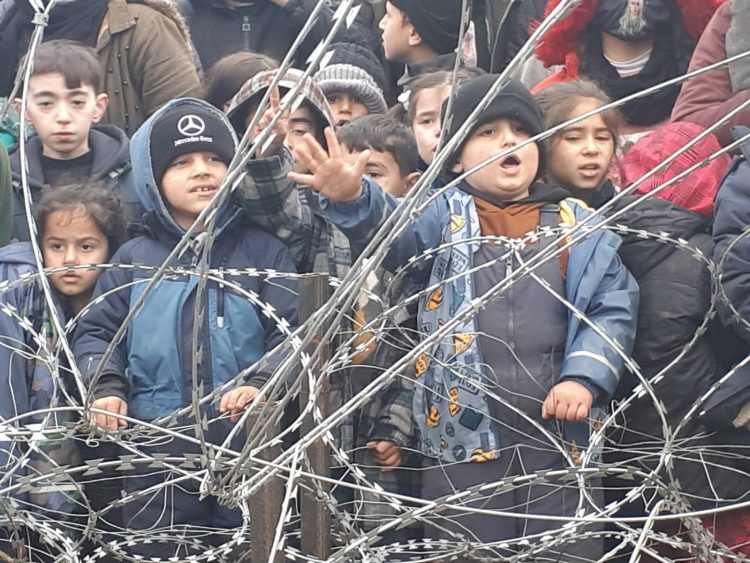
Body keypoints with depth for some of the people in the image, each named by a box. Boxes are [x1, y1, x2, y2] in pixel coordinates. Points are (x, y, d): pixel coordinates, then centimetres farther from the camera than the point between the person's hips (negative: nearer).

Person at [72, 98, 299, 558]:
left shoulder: (263, 253, 3)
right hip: (157, 450, 1)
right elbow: (97, 332, 11)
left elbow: (291, 332, -3)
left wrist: (261, 385, -20)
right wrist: (107, 388, -7)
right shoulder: (135, 259, 8)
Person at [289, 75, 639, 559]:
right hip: (464, 441, -1)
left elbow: (614, 307, 6)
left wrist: (585, 377, -10)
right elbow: (390, 229, -14)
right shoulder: (444, 215, 6)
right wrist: (352, 200, -36)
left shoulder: (579, 225, 10)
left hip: (562, 437, 1)